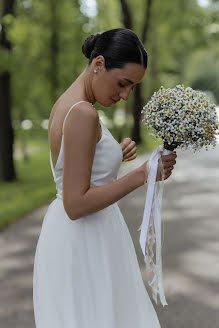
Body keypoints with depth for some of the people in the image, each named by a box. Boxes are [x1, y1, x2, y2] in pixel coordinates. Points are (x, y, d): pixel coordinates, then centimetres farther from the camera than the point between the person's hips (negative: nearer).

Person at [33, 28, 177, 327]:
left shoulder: (65, 104, 8)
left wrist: (114, 156, 3)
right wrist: (142, 175, -23)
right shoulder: (83, 114, -22)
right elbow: (76, 205, -24)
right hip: (84, 246, -10)